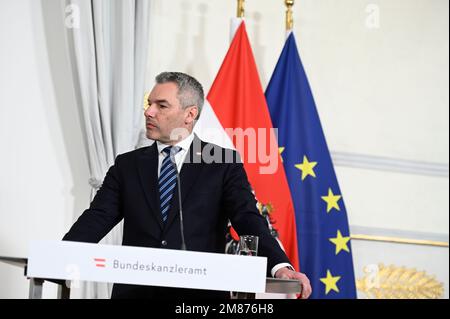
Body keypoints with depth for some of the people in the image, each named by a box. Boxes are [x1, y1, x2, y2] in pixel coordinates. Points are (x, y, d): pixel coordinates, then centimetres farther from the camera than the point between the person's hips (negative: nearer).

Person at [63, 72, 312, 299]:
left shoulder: (223, 164, 6)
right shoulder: (127, 165, 13)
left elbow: (249, 221, -4)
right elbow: (97, 219, 3)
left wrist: (280, 266, -22)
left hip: (200, 291, -2)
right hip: (135, 290, 2)